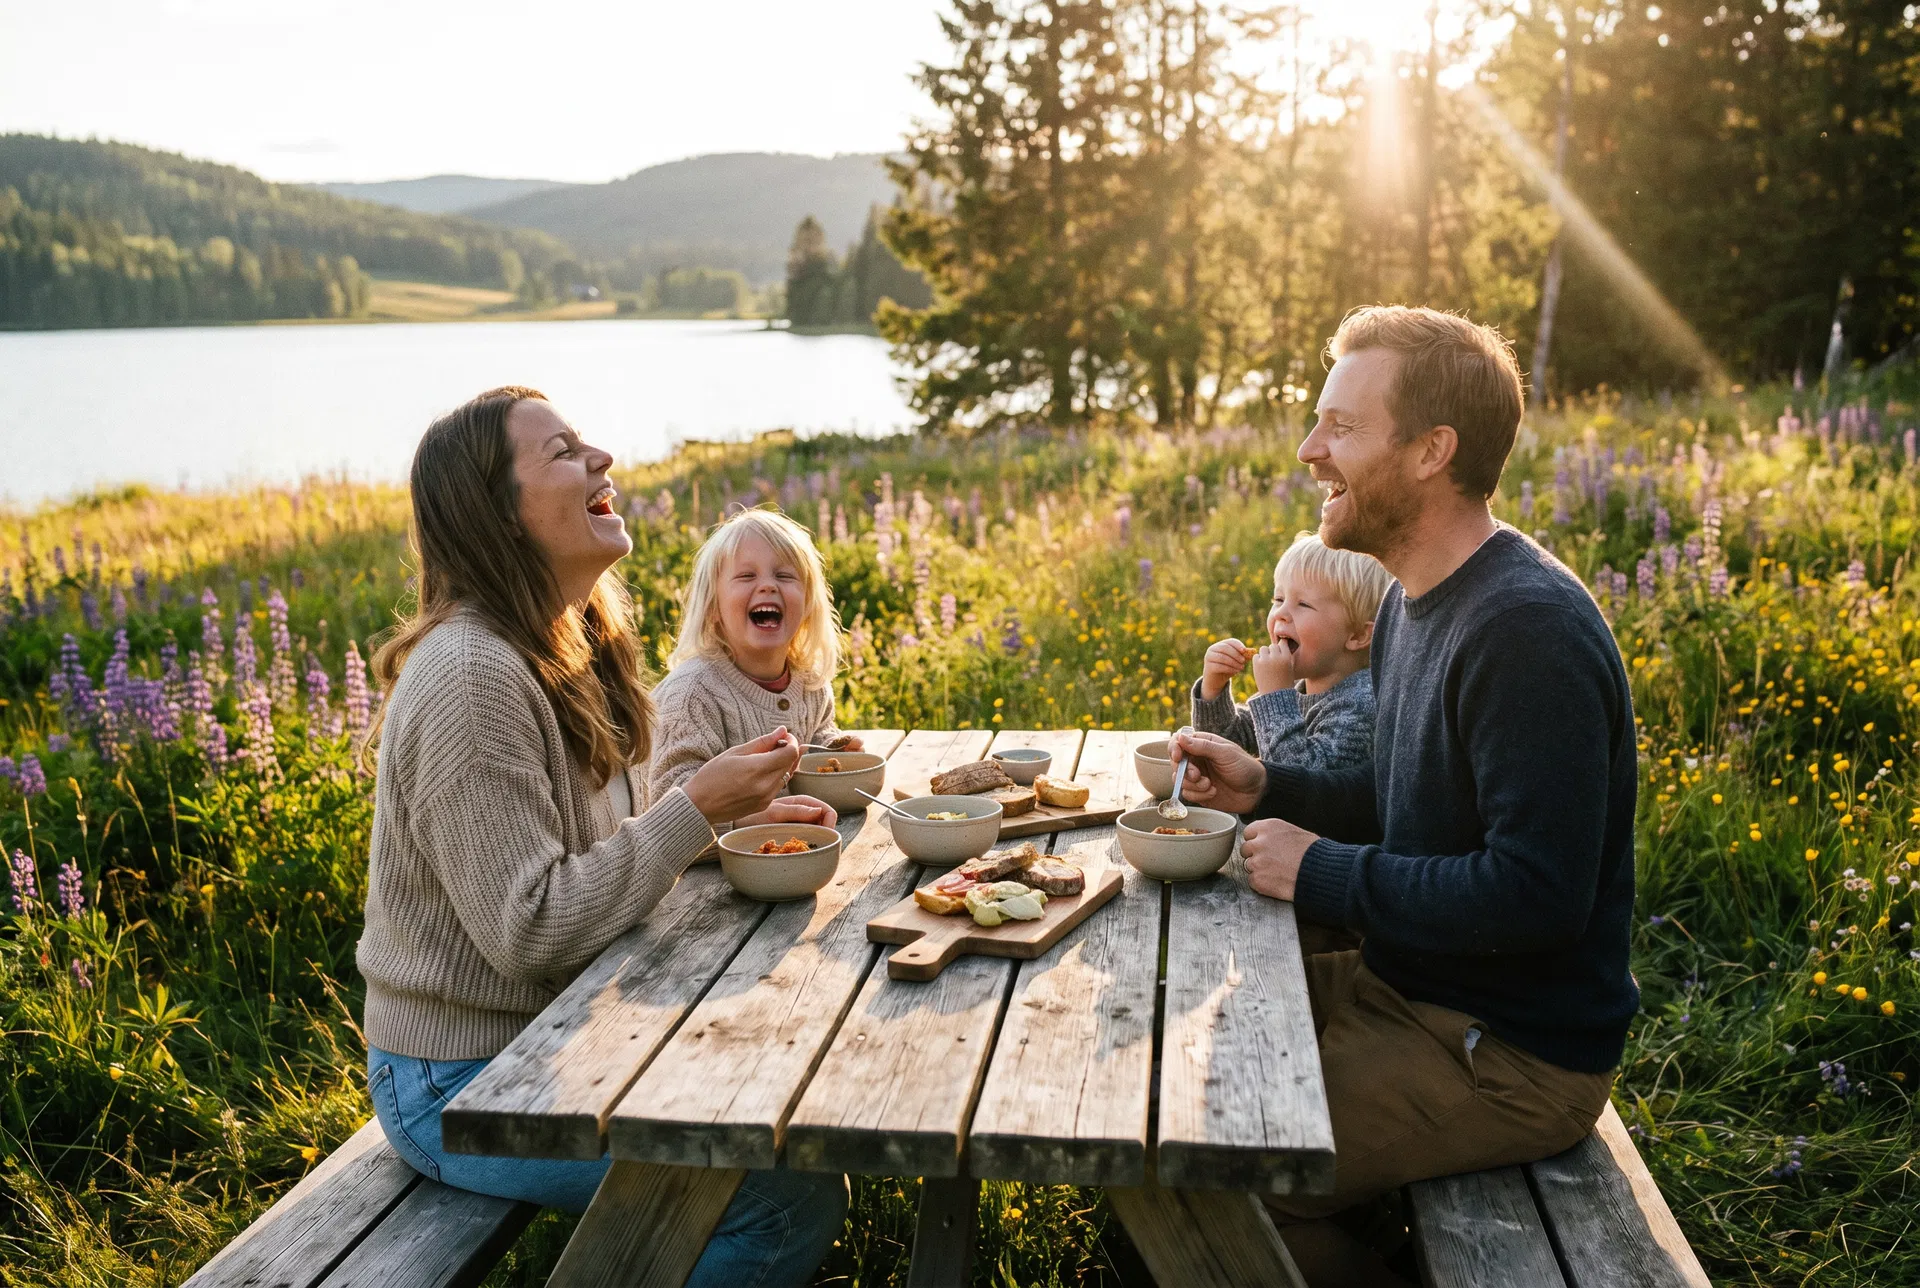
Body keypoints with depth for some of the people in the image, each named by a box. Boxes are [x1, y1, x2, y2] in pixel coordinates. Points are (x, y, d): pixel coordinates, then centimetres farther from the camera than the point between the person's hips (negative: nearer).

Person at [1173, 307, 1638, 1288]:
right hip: (1406, 987, 10)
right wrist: (1270, 790, 2)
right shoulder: (1418, 600, 8)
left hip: (1512, 1058, -10)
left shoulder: (1528, 630, -26)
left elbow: (1537, 897, -29)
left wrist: (1324, 873, -20)